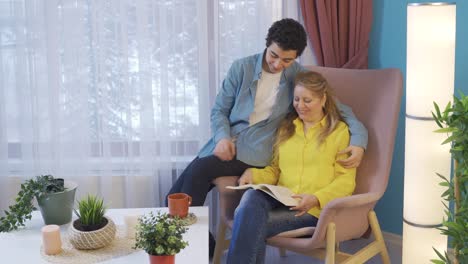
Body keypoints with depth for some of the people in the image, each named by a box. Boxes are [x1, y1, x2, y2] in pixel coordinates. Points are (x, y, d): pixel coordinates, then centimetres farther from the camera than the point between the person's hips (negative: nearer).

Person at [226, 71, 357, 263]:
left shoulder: (340, 131, 7)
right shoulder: (285, 128, 22)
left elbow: (346, 181, 0)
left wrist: (316, 198, -17)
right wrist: (253, 174, 1)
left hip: (314, 209, -4)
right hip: (280, 200, 4)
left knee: (253, 226, -29)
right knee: (251, 196, -33)